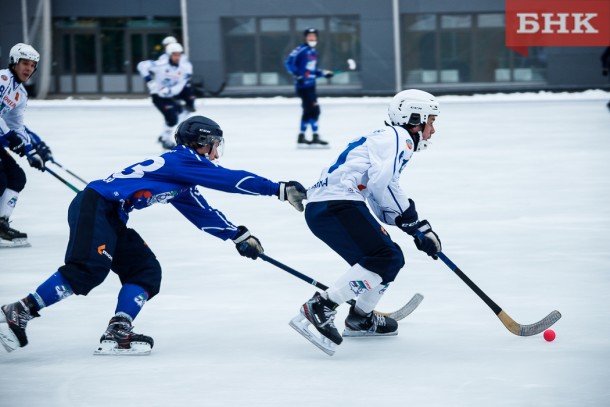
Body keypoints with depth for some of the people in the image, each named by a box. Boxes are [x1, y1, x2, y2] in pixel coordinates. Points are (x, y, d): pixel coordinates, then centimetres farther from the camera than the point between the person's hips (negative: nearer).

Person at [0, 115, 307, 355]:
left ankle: (117, 333, -7)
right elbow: (230, 180, -10)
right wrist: (279, 189, -7)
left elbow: (204, 214, 29)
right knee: (89, 268, -24)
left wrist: (237, 235, 26)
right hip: (94, 205, -11)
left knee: (145, 270, 6)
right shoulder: (184, 160, -5)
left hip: (111, 217, 11)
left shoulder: (181, 184, 22)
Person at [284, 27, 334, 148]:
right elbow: (289, 62, -18)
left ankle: (301, 137, 21)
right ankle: (315, 137, -9)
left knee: (308, 111, 13)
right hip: (303, 85, -10)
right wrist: (297, 74, -25)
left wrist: (323, 73, 11)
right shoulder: (301, 50, -11)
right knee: (314, 110, -12)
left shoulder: (313, 52, 16)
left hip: (310, 85, 10)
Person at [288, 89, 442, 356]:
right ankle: (319, 308, -27)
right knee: (383, 257, -20)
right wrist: (411, 219, -8)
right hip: (336, 204, -11)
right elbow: (382, 183, -19)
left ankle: (360, 320, 31)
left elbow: (383, 205, 27)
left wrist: (420, 229, 17)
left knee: (393, 259, 19)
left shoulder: (385, 139, 30)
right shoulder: (398, 137, -2)